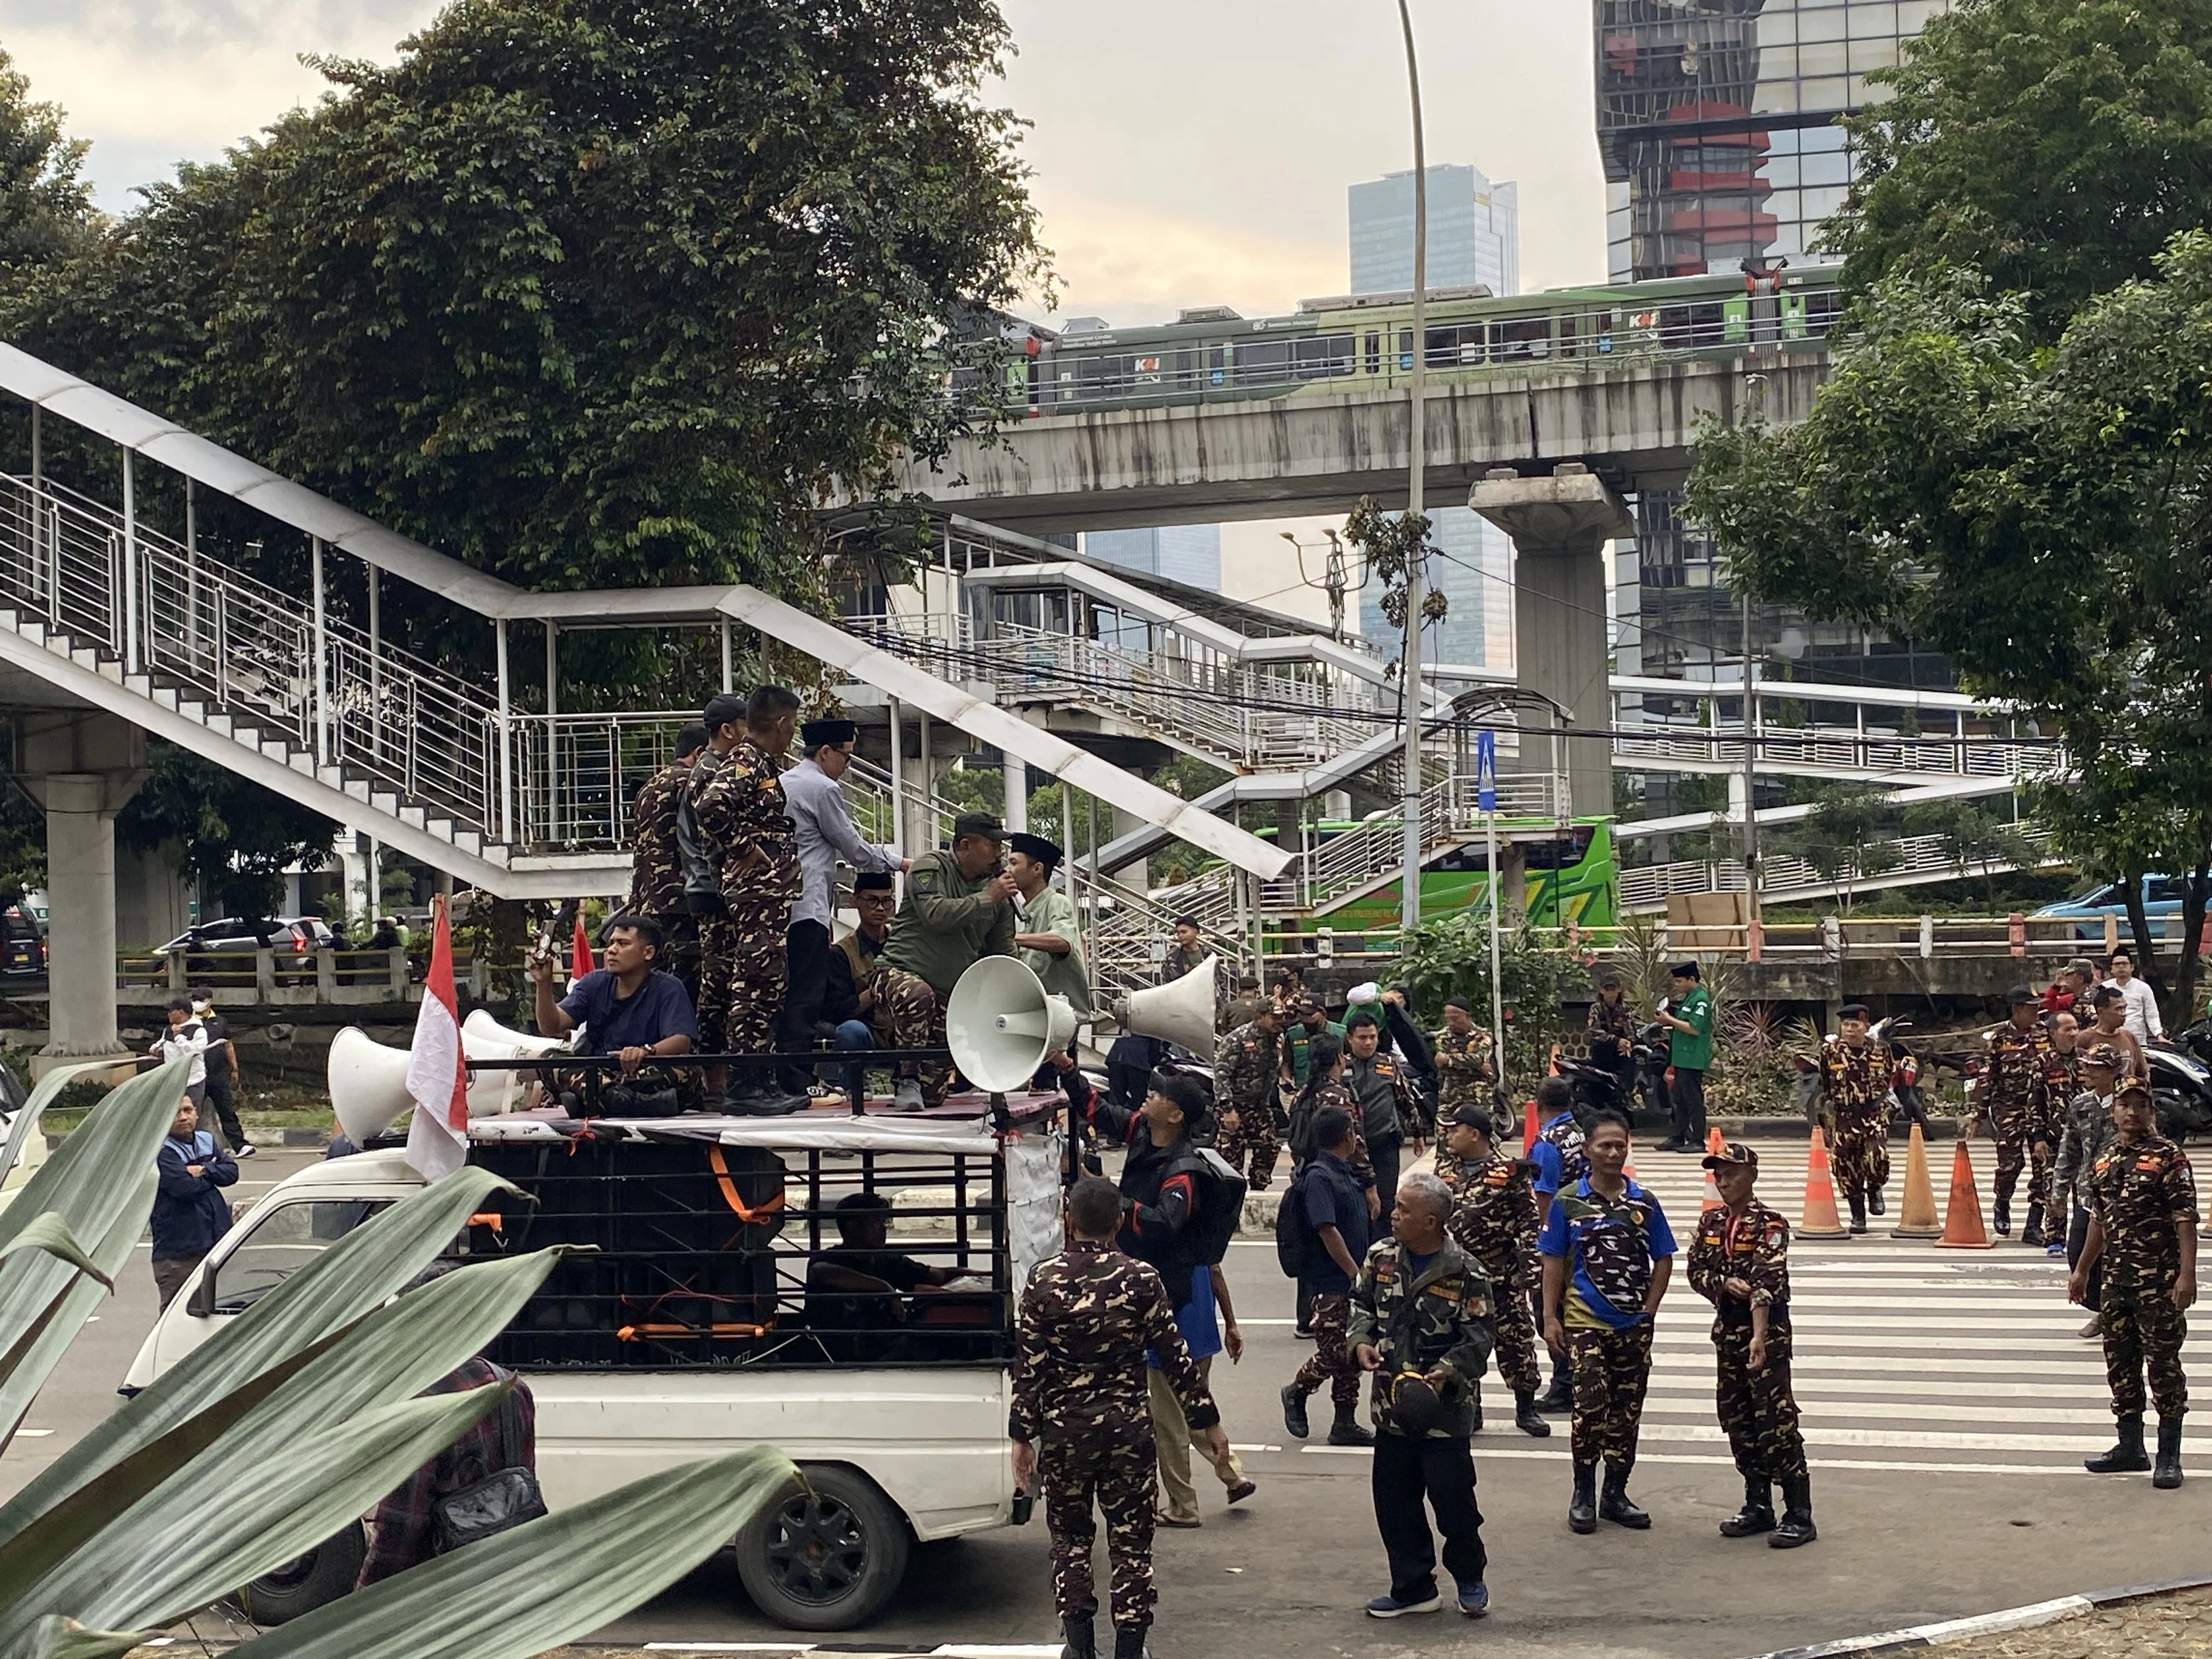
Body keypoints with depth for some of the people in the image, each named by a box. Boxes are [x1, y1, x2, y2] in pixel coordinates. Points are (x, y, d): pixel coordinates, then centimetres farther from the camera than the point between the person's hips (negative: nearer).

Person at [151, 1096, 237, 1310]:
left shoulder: (207, 1141, 14)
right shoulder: (161, 1152, -10)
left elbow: (232, 1171, 5)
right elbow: (183, 1186, -21)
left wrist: (204, 1170, -13)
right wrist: (215, 1172, -4)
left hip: (217, 1242, 7)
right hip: (178, 1250, -7)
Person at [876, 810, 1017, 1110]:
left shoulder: (996, 888, 10)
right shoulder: (931, 868, -7)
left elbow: (1003, 954, 13)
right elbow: (936, 914, -26)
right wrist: (987, 899, -19)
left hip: (950, 995, 6)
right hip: (900, 972, -5)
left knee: (933, 1096, 1)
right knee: (918, 995, -43)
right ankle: (907, 1079, -25)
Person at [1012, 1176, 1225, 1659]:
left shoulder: (1044, 1281, -8)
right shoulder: (1141, 1279, -6)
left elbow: (1029, 1366, -7)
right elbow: (1175, 1357, -4)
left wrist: (1022, 1436, 0)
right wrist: (1208, 1422, 4)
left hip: (1064, 1429, 0)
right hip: (1128, 1425, 0)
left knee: (1070, 1537, 16)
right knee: (1131, 1541, 8)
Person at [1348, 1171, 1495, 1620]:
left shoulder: (1465, 1274, -13)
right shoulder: (1381, 1258, 2)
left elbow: (1478, 1340, -11)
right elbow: (1363, 1306, 14)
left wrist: (1447, 1371, -26)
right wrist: (1362, 1341, -5)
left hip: (1444, 1408, -5)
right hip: (1392, 1406, 5)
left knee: (1453, 1498, 3)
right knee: (1394, 1500, 10)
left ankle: (1469, 1579, 26)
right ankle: (1413, 1588, 23)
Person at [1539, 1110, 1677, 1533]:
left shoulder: (1644, 1203, 5)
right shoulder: (1568, 1202, -1)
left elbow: (1663, 1260, 9)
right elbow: (1553, 1262, 1)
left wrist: (1648, 1309, -1)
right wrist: (1550, 1318, -4)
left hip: (1634, 1325, 3)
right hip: (1585, 1321, -3)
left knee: (1627, 1411, 8)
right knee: (1591, 1404, -12)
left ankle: (1616, 1494, 20)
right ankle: (1583, 1494, 2)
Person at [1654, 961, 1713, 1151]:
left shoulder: (1701, 1000, -13)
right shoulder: (1687, 999, 17)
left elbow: (1695, 1028, -22)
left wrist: (1670, 1020, -15)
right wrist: (1666, 1020, 7)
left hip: (1693, 1059, -10)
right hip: (1682, 1058, 10)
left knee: (1693, 1100, -7)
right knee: (1680, 1100, 13)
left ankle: (1697, 1141, -4)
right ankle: (1678, 1138, 18)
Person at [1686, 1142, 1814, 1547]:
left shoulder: (1769, 1224, -13)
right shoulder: (1711, 1223, 8)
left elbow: (1766, 1282, -24)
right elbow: (1696, 1271, 8)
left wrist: (1759, 1337, -33)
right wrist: (1724, 1283, -14)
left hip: (1767, 1330, -7)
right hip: (1727, 1330, 7)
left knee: (1776, 1422, -9)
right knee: (1737, 1419, 12)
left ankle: (1799, 1515, -5)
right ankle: (1758, 1506, 23)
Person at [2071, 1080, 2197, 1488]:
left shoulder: (2168, 1158, -6)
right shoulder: (2104, 1161, 12)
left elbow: (2185, 1220, -11)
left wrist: (2187, 1274, -19)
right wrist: (2082, 1270, 24)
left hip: (2159, 1281, -7)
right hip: (2116, 1280, 7)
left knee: (2163, 1363, -3)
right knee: (2120, 1363, 11)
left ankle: (2169, 1456, 3)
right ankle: (2130, 1447, 22)